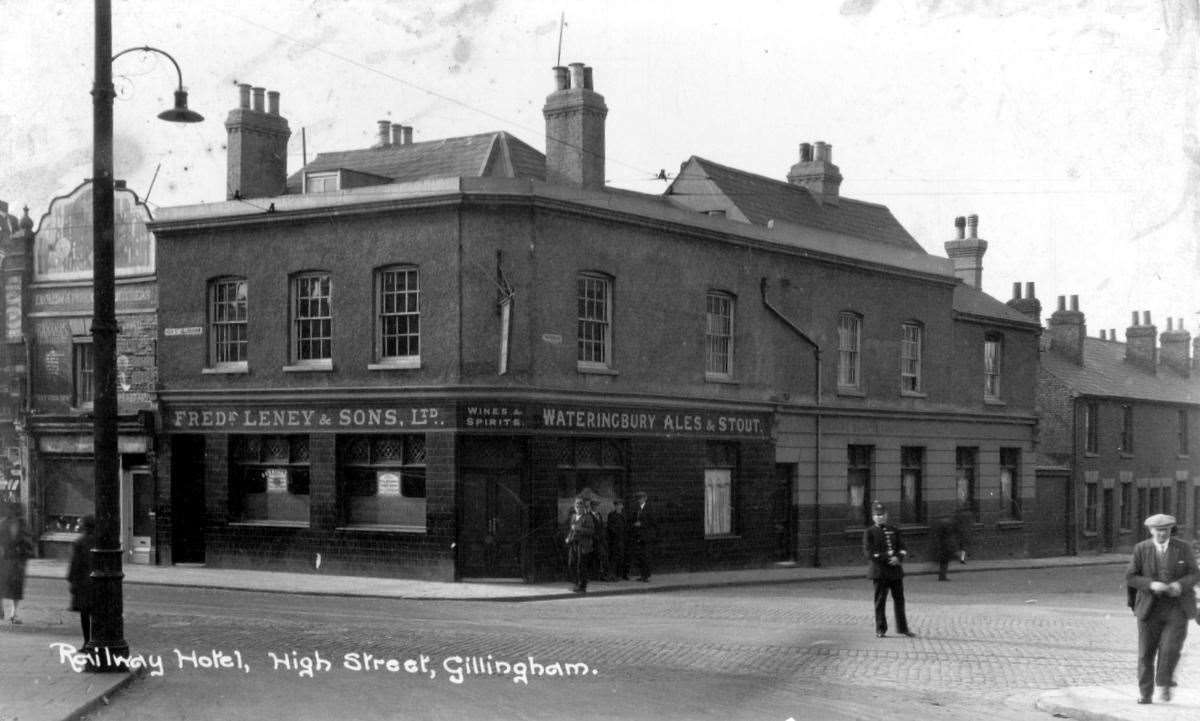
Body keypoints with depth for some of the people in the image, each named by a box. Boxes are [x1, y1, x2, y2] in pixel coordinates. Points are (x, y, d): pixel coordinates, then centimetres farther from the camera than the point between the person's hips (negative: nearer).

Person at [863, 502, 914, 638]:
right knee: (880, 600, -2)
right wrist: (887, 558, -18)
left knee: (899, 599, 6)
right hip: (880, 570, -4)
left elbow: (902, 548, 8)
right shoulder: (869, 532, -1)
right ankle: (880, 629, 6)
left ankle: (902, 628, 14)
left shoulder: (894, 530, 12)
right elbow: (869, 553, -10)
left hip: (896, 569, 4)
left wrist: (898, 558, -14)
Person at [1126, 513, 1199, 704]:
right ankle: (1144, 693, 18)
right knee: (1146, 652, 2)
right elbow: (1130, 578, -3)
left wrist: (1180, 585, -18)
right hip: (1150, 608, 0)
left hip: (1176, 608, 0)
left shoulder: (1183, 548, 0)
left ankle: (1164, 684, 12)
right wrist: (1151, 585, -21)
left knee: (1170, 649, -13)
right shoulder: (1141, 549, -2)